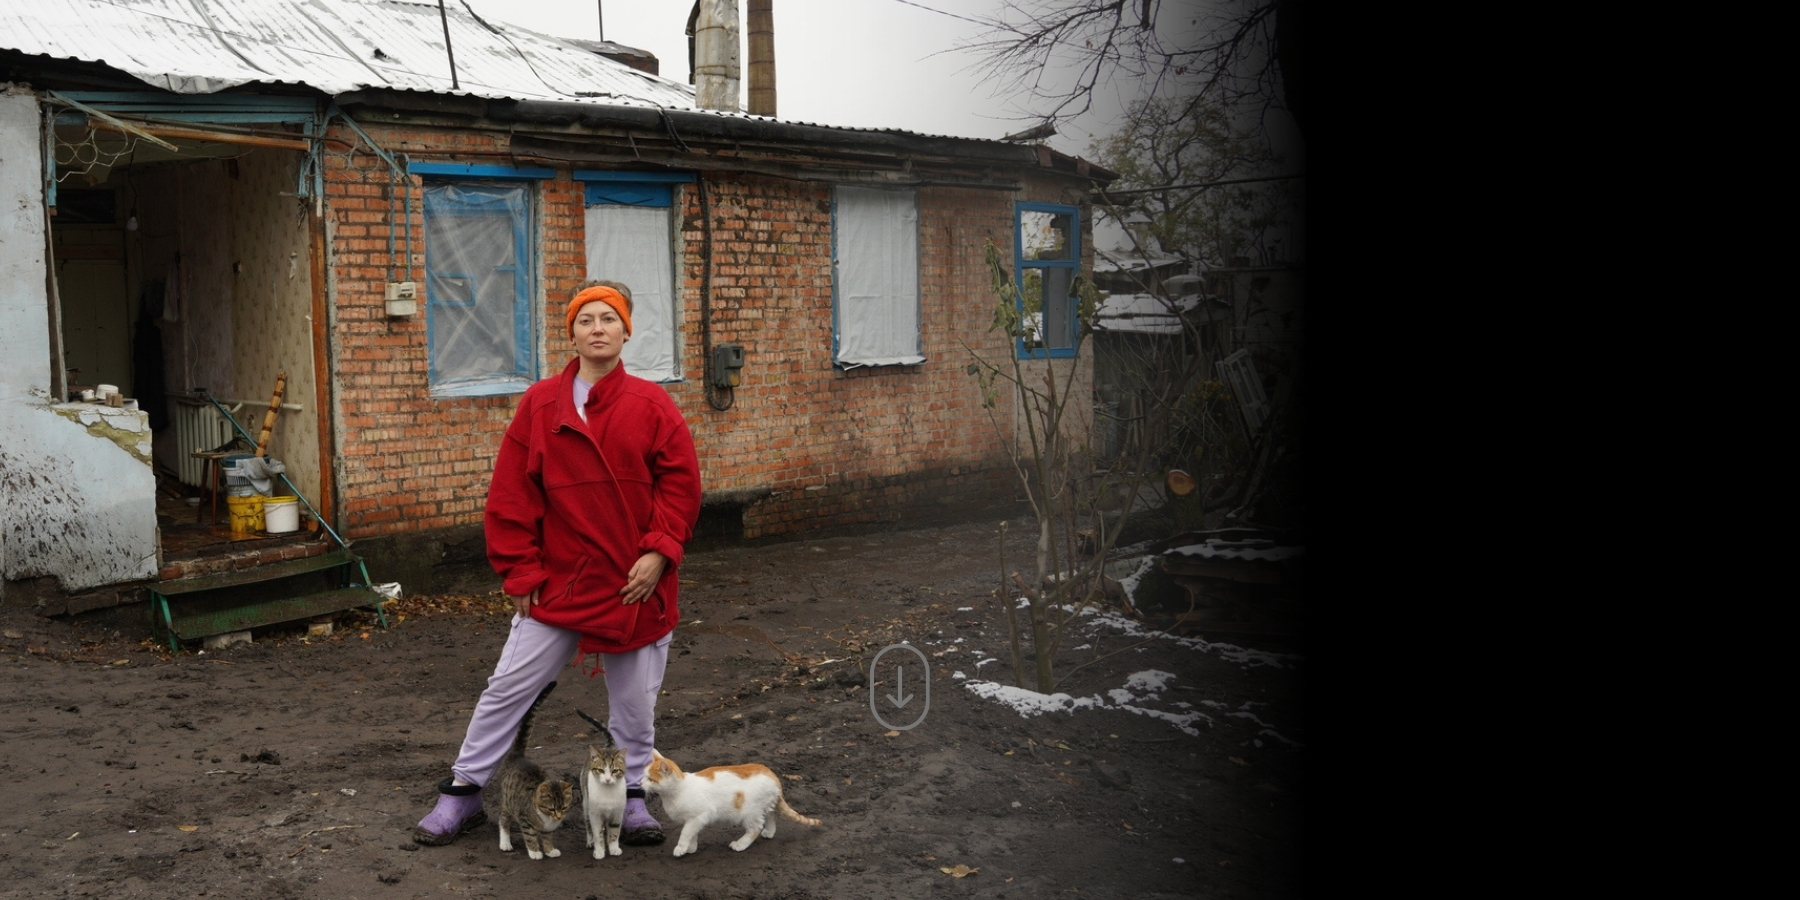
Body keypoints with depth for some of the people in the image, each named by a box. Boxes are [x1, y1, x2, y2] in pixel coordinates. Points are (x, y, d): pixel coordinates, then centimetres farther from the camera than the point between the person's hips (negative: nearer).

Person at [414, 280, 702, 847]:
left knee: (635, 703, 11)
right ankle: (462, 793, 21)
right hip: (558, 582, 0)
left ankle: (633, 797, 29)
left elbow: (680, 483, -2)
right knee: (508, 689, 6)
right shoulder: (540, 404, -1)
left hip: (635, 584, 0)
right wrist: (519, 571, -3)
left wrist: (659, 551, -12)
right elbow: (511, 494, 0)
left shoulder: (651, 405, -2)